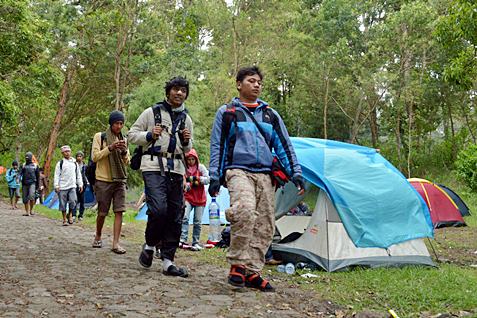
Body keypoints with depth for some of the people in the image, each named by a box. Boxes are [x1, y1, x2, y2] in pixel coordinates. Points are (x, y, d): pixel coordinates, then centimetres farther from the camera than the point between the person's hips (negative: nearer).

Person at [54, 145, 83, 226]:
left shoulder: (74, 163, 14)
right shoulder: (60, 163, 4)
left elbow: (78, 175, 19)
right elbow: (56, 175, 1)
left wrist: (80, 184, 12)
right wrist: (56, 186, -8)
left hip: (72, 186, 2)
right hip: (62, 187, -2)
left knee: (73, 201, -14)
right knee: (63, 204, 2)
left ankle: (70, 214, 10)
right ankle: (64, 219, 13)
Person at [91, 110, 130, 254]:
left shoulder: (124, 140, 13)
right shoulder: (99, 137, 1)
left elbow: (127, 162, 13)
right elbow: (95, 156, -7)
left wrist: (124, 152, -8)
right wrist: (110, 148, -18)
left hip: (120, 180, 3)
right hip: (103, 180, -3)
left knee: (119, 211, -8)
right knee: (102, 213, 4)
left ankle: (115, 243, -9)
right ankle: (98, 237, 27)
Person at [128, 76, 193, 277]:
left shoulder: (186, 119, 18)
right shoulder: (152, 112, 5)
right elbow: (132, 135, 6)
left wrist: (187, 141, 2)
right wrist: (150, 135, -12)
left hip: (176, 169, 5)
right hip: (154, 166, -5)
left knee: (175, 215, 1)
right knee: (158, 209, -21)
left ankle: (167, 261, 8)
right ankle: (149, 245, 7)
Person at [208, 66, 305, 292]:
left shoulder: (271, 115, 18)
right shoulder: (226, 112, 9)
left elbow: (284, 145, 16)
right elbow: (217, 146, 7)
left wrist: (295, 172, 5)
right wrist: (215, 177, -2)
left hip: (265, 175, 5)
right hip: (238, 170, -5)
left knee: (265, 225, 0)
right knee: (245, 210, -31)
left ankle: (252, 272, 11)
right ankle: (237, 265, -18)